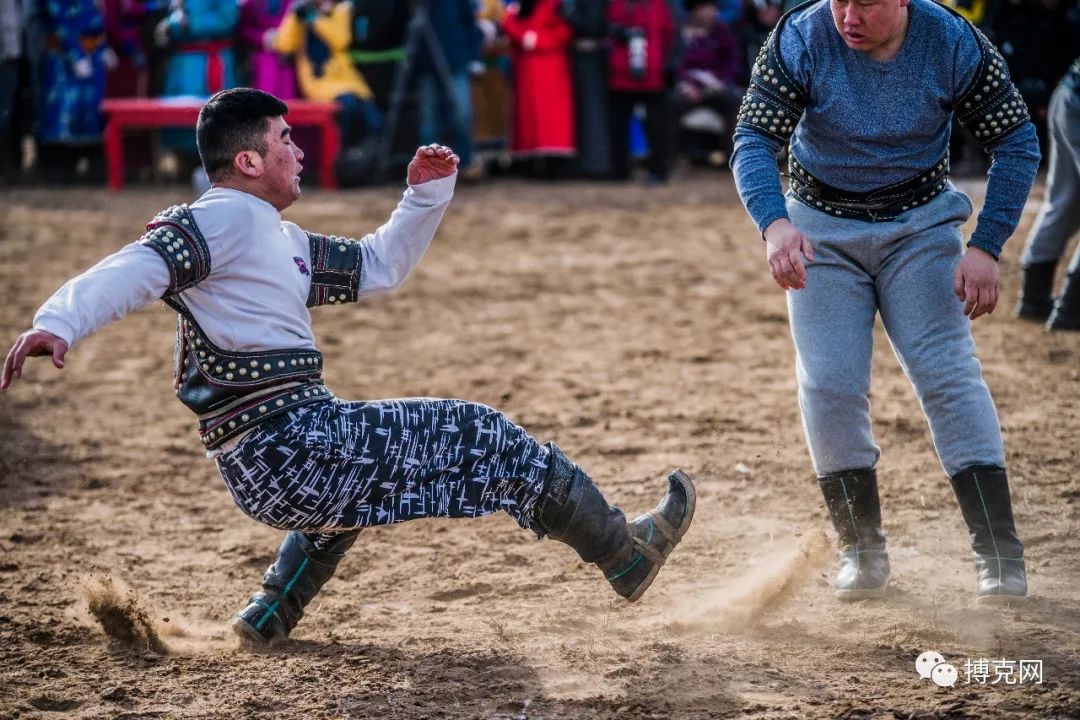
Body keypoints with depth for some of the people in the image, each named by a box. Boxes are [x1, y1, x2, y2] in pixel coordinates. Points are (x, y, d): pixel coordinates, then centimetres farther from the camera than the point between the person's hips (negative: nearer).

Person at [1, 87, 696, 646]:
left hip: (266, 472, 11)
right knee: (480, 441, -2)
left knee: (351, 481, 44)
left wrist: (427, 196, 21)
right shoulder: (226, 219, -9)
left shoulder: (283, 240, 20)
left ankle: (269, 617, 44)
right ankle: (626, 553, 11)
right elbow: (137, 268, -24)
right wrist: (56, 324, -40)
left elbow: (376, 268, 32)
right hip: (284, 445, -11)